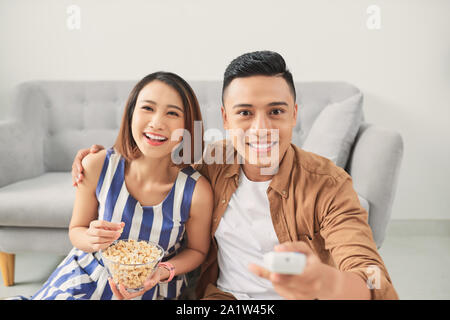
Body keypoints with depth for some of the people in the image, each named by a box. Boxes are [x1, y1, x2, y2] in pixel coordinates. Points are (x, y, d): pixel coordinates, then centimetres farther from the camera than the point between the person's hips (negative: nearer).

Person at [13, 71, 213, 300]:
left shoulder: (197, 191, -23)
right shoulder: (96, 166, -18)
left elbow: (197, 249, -4)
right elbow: (76, 229, -2)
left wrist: (164, 271, -21)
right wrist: (91, 239, -24)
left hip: (153, 289, -1)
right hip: (87, 277, 1)